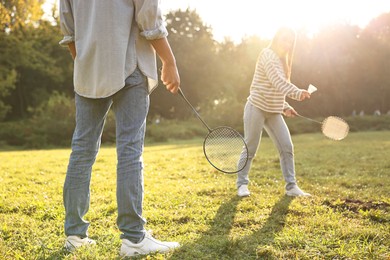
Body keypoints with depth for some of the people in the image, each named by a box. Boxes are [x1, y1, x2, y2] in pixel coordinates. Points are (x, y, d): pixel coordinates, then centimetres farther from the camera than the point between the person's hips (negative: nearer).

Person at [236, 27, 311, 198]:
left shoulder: (282, 60, 16)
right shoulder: (268, 54, -10)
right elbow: (277, 82, -25)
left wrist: (285, 107, 8)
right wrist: (297, 93, -37)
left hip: (274, 112, 8)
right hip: (257, 108, -8)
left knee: (287, 147, 0)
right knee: (250, 148, 0)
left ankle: (291, 186, 7)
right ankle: (242, 184, 15)